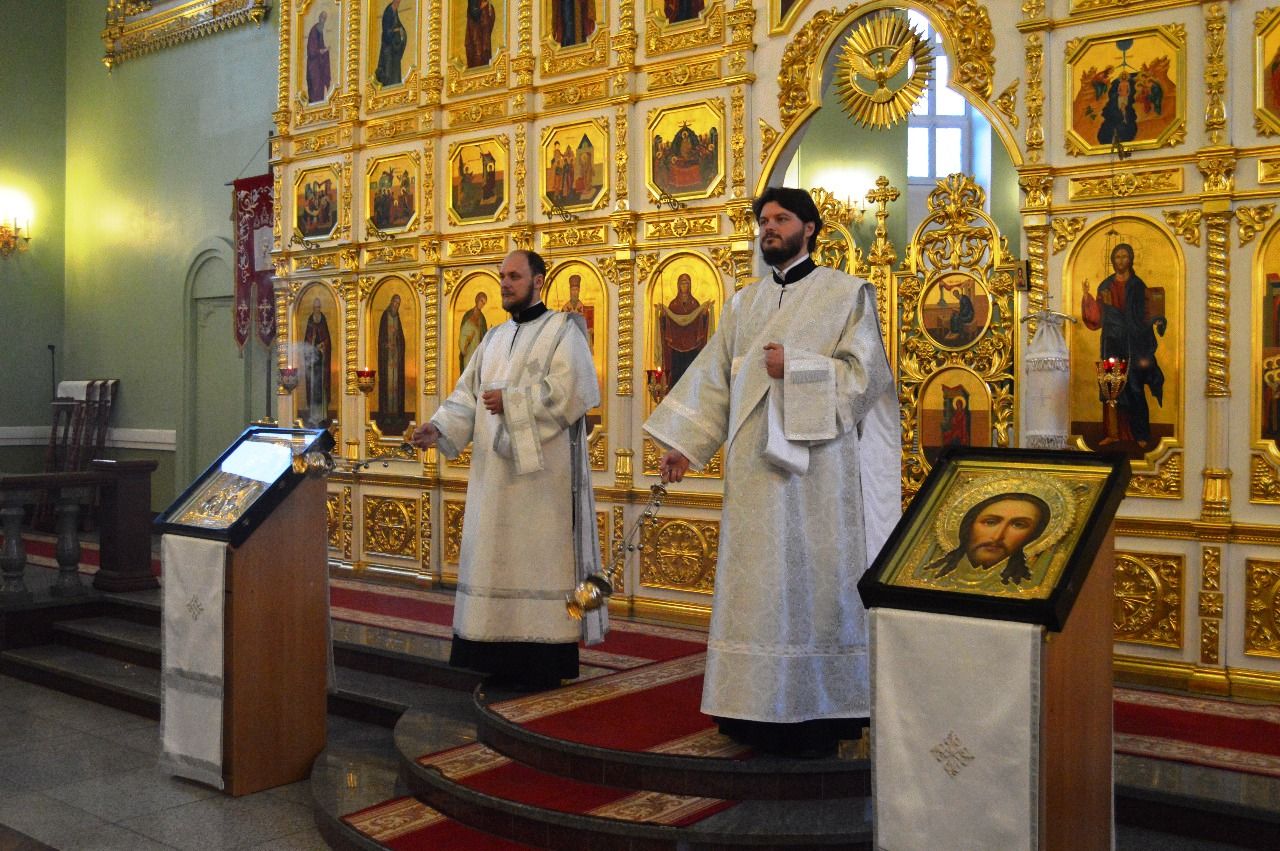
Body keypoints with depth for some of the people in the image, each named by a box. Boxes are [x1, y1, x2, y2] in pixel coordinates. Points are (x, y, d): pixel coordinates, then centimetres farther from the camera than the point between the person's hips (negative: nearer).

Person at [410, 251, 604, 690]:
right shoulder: (494, 337, 18)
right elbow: (468, 395, 11)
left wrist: (511, 401, -16)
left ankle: (545, 671, 2)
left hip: (543, 474, -7)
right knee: (492, 557, 7)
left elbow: (574, 390, -16)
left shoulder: (562, 329, -3)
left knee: (540, 557, -4)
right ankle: (488, 661, 14)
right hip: (495, 474, 7)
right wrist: (440, 428, -7)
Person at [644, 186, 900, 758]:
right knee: (756, 584, 5)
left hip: (816, 467, -5)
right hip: (754, 468, 5)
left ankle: (817, 714, 7)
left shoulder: (846, 294, 3)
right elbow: (714, 377, 12)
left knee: (813, 580, -1)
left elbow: (863, 372, -6)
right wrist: (684, 443, 4)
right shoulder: (744, 304, 17)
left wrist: (794, 367, -15)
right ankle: (760, 709, 14)